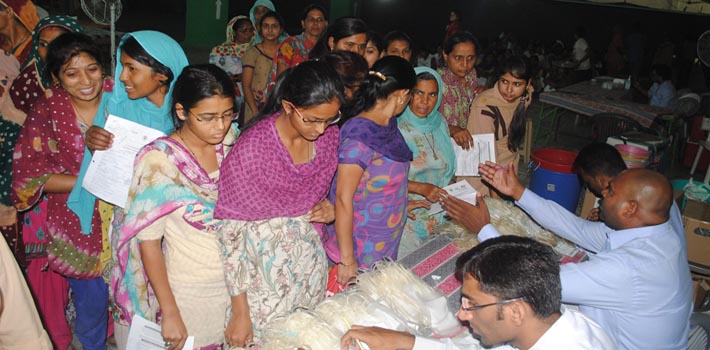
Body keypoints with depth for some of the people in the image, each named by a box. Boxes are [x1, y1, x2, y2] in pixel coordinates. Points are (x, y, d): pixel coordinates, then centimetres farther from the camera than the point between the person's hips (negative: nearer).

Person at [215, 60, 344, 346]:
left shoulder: (329, 136, -4)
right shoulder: (252, 147, -21)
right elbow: (232, 234, -17)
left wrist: (328, 210, -8)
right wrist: (240, 313, -15)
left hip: (311, 266, 5)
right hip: (264, 274, -5)